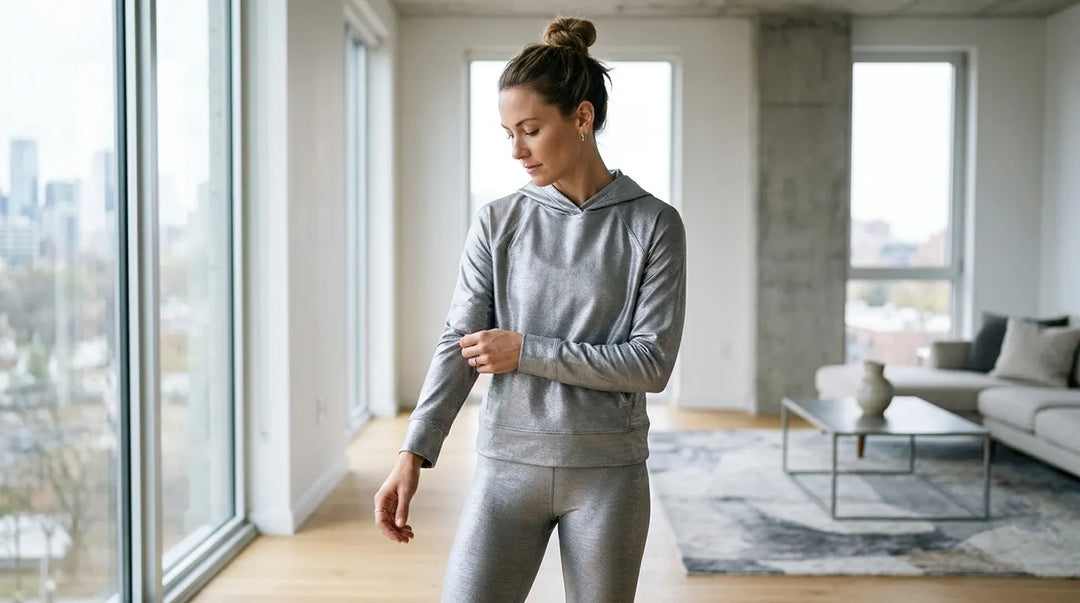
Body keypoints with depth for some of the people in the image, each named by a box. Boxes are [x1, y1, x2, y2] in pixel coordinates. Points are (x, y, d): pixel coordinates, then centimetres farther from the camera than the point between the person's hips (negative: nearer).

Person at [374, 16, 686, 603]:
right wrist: (413, 453, -13)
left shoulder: (653, 224, -4)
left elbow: (653, 362, -8)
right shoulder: (498, 222, 2)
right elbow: (459, 343, -2)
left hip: (608, 471, -1)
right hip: (508, 465, 1)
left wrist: (527, 351, -12)